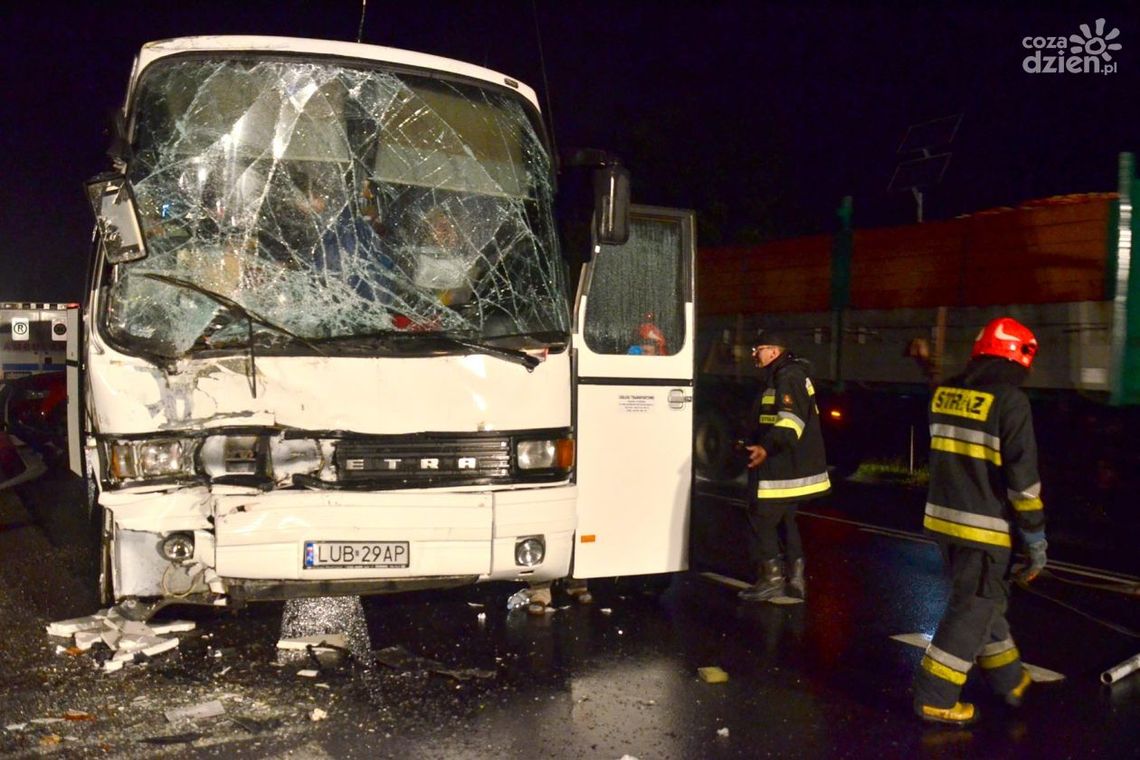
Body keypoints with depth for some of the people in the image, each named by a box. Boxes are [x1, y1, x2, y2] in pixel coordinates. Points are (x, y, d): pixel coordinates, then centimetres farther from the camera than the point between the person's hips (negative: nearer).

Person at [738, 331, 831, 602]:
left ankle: (772, 578, -4)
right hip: (790, 467, 11)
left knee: (761, 518, -7)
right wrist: (761, 445, 42)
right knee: (784, 520, 17)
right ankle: (795, 579, 22)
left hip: (785, 468, -11)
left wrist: (767, 447, -42)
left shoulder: (788, 378, -16)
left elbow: (792, 420, -30)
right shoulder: (781, 377, 18)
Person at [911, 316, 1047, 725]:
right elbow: (1023, 477, -16)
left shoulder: (945, 393, 7)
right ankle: (934, 698, 9)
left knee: (979, 599, 21)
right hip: (983, 527, -7)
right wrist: (1036, 538, -9)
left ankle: (1008, 679, 38)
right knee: (972, 609, 4)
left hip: (943, 517, 7)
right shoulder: (1010, 400, -15)